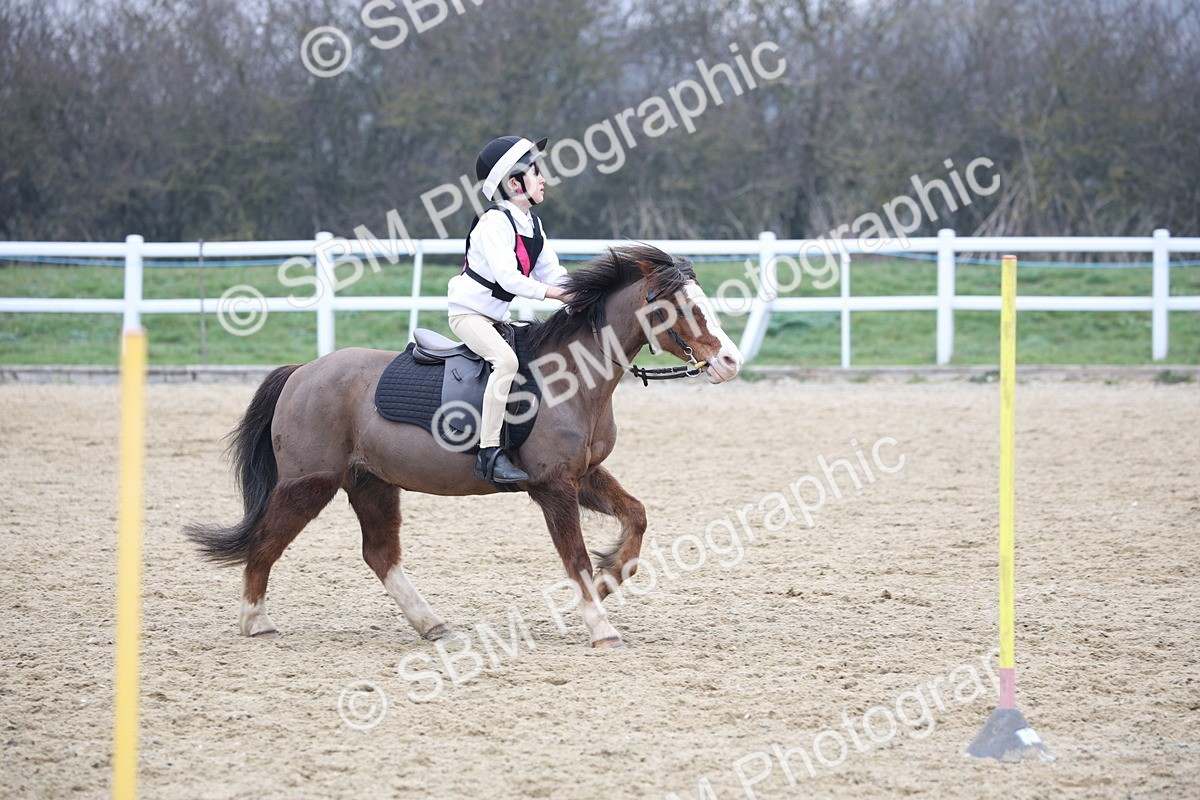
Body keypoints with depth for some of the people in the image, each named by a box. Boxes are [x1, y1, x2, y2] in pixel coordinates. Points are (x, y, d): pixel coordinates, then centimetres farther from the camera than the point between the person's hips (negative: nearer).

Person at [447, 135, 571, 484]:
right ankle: (489, 453, -35)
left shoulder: (532, 223, 9)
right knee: (506, 360, -32)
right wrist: (549, 292, -32)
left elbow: (550, 270, 7)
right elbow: (507, 276, -28)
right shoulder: (495, 223, -19)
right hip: (469, 312, -10)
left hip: (498, 317, 10)